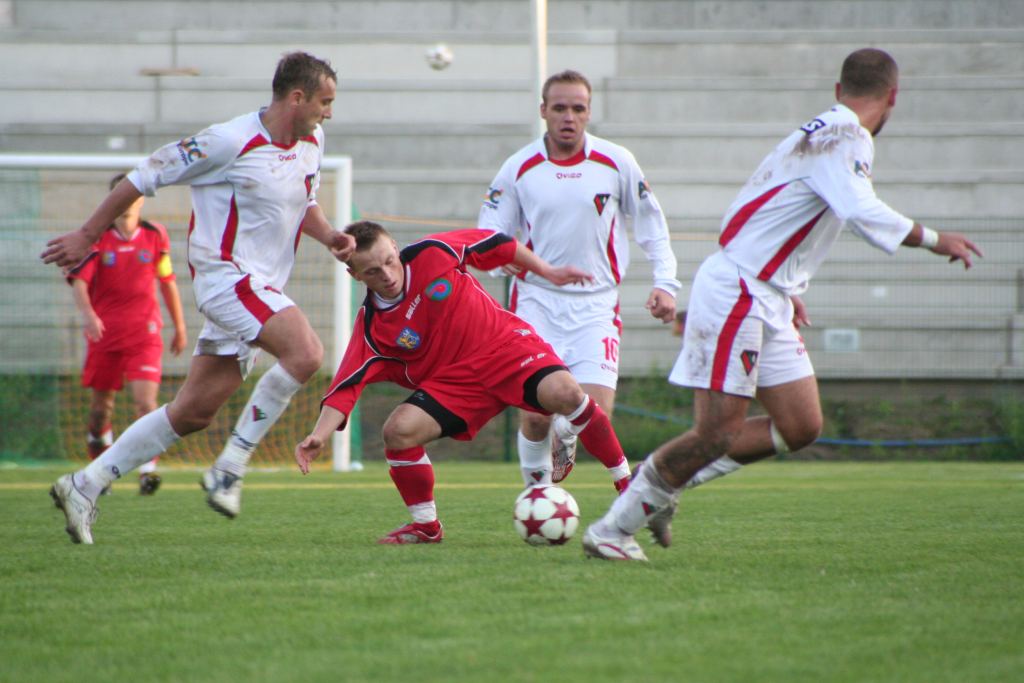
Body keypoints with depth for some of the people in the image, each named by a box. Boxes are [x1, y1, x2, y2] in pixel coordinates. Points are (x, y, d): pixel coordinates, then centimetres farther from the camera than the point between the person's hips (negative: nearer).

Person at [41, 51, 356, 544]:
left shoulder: (311, 144, 9)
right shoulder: (230, 142, -16)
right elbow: (148, 175, -8)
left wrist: (329, 236, 4)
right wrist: (88, 235, -2)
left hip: (259, 289, 8)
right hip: (224, 275, -8)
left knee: (194, 412, 7)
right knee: (305, 352, -28)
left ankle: (85, 486, 16)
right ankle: (229, 468, -19)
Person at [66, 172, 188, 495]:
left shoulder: (155, 235, 3)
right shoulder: (97, 237, -2)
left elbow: (168, 282, 14)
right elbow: (78, 281, -12)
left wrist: (180, 327, 17)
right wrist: (88, 314, -31)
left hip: (144, 331, 0)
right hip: (104, 331, 0)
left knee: (145, 399, -16)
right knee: (102, 401, 8)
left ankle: (148, 470, -17)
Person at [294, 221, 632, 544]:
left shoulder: (431, 254, -11)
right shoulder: (371, 328, -8)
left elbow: (494, 244, 4)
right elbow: (346, 387, -13)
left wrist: (547, 271, 10)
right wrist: (319, 435, -28)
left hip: (504, 343, -2)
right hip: (453, 382, 2)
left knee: (564, 393, -29)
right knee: (398, 431, -20)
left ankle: (630, 485, -15)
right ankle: (426, 526, 2)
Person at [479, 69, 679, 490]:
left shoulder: (617, 163, 0)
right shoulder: (519, 168, -1)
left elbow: (651, 223, 11)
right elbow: (488, 235, 4)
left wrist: (664, 282, 1)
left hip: (596, 304, 0)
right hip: (537, 302, 0)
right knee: (535, 415, -9)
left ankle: (565, 436, 24)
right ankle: (538, 485, 19)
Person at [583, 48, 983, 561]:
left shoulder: (827, 134, 17)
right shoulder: (844, 138, -14)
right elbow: (863, 214, -30)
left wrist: (788, 291, 28)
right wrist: (935, 241, -19)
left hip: (768, 301, 10)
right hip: (735, 292, -10)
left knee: (801, 427, 6)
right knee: (718, 433, -12)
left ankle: (663, 483, 12)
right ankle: (610, 529, -2)